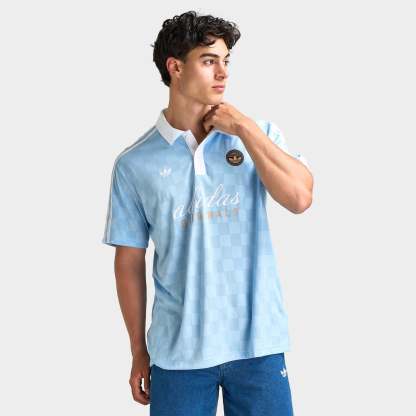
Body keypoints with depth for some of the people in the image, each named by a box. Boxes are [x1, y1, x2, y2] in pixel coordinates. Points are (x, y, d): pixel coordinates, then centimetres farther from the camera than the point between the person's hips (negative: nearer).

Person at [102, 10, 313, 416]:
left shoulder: (259, 133, 2)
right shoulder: (134, 163, -1)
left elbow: (300, 198, -11)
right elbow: (130, 261, 4)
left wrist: (245, 129, -11)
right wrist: (139, 352, 6)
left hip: (257, 340, 1)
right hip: (178, 350, 0)